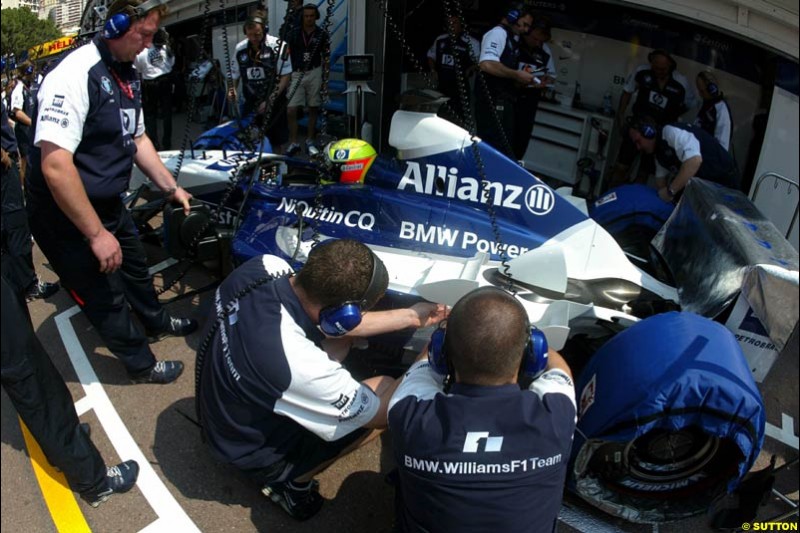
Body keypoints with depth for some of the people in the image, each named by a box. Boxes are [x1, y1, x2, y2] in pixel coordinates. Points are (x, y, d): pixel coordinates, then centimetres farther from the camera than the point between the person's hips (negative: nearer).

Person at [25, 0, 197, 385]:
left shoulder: (127, 74, 3)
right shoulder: (76, 74, -27)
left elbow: (137, 138, 16)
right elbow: (55, 165, -32)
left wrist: (171, 187, 14)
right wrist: (96, 234, -27)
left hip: (109, 204, 9)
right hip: (68, 219, -9)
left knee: (135, 266, 27)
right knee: (107, 297, 8)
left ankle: (156, 322, 53)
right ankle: (142, 366, 29)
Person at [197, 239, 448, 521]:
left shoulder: (262, 267, -23)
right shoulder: (299, 367, -42)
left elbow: (330, 319, -4)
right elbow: (383, 413, -24)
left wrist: (410, 317, -2)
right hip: (255, 451, -6)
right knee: (390, 395, -6)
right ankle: (289, 482, 7)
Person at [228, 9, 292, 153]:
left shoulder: (278, 46, -13)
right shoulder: (240, 48, 1)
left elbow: (285, 77, -12)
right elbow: (235, 75, 13)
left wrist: (269, 101, -17)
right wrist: (232, 90, -8)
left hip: (273, 103, -3)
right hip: (249, 103, 3)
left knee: (275, 141, 7)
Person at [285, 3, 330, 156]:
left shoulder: (322, 34, 3)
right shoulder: (293, 34, 4)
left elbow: (326, 58, 8)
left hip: (314, 73, 0)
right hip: (296, 74, 0)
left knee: (313, 109, 7)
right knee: (291, 110, -8)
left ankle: (310, 141, 18)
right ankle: (293, 143, 2)